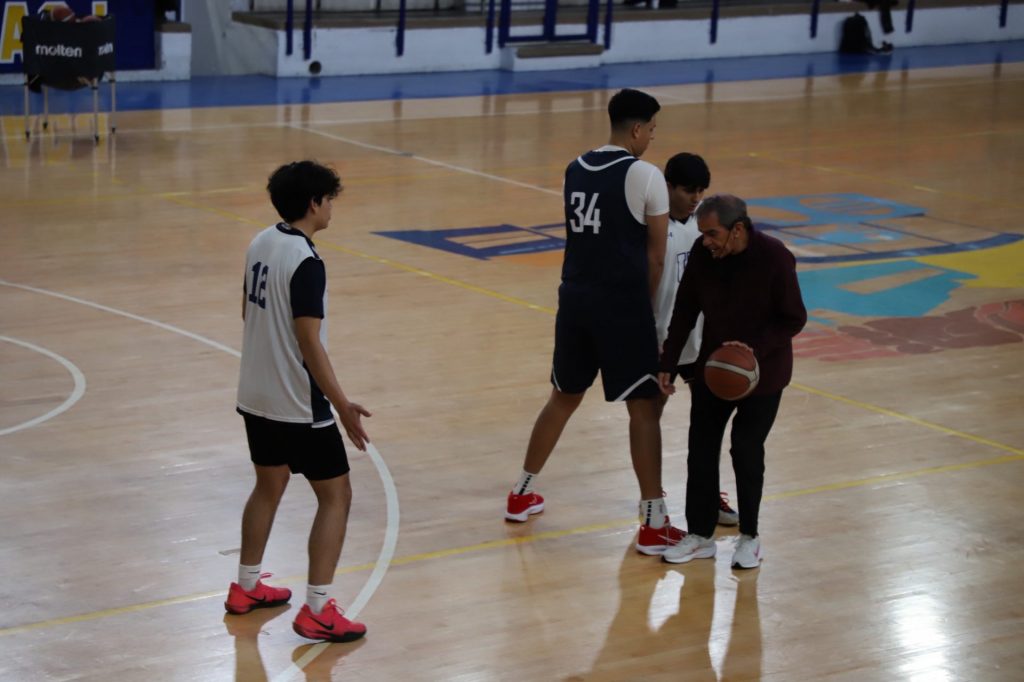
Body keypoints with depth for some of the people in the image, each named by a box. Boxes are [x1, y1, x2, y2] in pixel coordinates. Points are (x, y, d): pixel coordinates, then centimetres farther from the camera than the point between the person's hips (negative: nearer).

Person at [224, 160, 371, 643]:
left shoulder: (260, 244, 3)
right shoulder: (306, 263, -22)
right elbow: (310, 343, -23)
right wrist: (342, 405, -18)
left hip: (256, 395, 9)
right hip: (298, 404, -9)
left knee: (269, 486, 24)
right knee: (336, 496, 1)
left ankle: (246, 588, 35)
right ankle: (317, 611, 0)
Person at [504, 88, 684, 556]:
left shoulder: (575, 170, 10)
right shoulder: (645, 175, -10)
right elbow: (656, 256, -5)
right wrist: (646, 305, 9)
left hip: (575, 298, 6)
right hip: (622, 303, -6)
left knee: (564, 397, 22)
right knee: (643, 408, 0)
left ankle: (522, 494, 31)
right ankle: (654, 525, 0)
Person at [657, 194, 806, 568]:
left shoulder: (774, 258, -23)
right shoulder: (702, 254, -11)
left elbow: (794, 319, -14)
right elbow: (684, 311, 1)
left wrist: (755, 348, -28)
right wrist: (668, 364, 0)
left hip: (761, 372, -4)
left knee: (747, 450, -1)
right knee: (701, 448, 4)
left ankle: (749, 536, 17)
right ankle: (700, 535, 16)